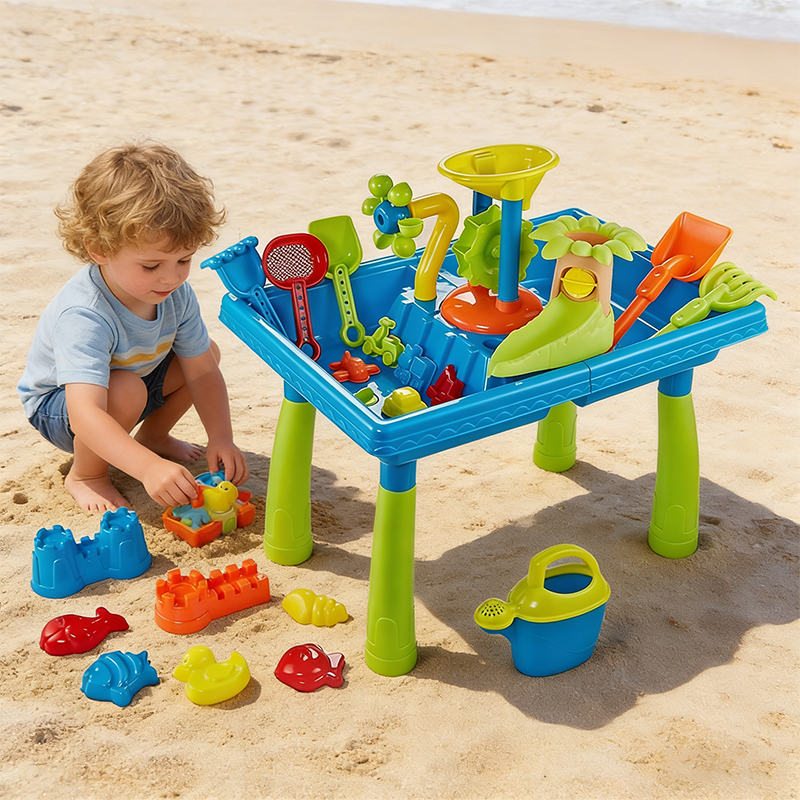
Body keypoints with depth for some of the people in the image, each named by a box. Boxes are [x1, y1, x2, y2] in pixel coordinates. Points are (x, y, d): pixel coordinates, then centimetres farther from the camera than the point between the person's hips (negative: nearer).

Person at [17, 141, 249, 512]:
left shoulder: (176, 293, -19)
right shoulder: (83, 315, -40)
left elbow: (202, 373, -12)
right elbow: (84, 413, -50)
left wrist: (221, 439, -26)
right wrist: (148, 468, -62)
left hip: (133, 376, 7)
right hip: (56, 404, -7)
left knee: (208, 352, -4)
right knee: (128, 390, -37)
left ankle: (153, 436, 17)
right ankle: (85, 475, -8)